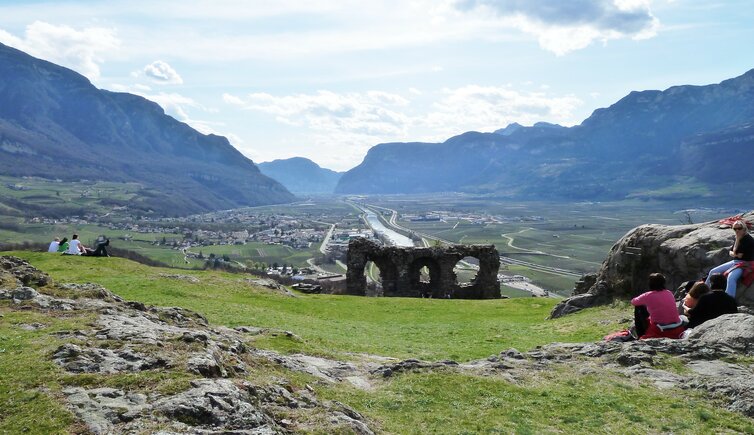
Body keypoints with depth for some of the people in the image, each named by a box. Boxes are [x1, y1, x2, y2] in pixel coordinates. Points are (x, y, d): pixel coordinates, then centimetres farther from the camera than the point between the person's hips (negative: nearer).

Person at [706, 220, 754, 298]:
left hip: (745, 264, -9)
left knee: (731, 277, -37)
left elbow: (739, 255, -19)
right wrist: (733, 254, -10)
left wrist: (738, 239, -11)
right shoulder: (739, 238, 10)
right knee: (713, 272, 5)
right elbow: (730, 252, 14)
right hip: (735, 262, 9)